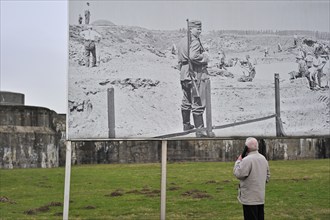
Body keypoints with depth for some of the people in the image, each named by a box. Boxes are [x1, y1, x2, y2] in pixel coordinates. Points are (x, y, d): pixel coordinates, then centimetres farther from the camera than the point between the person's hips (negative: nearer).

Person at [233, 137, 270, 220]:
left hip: (250, 198, -8)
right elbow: (268, 175, 19)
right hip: (261, 197, 8)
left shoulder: (247, 160, -20)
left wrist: (238, 161, -6)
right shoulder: (263, 159, 10)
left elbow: (238, 174, -18)